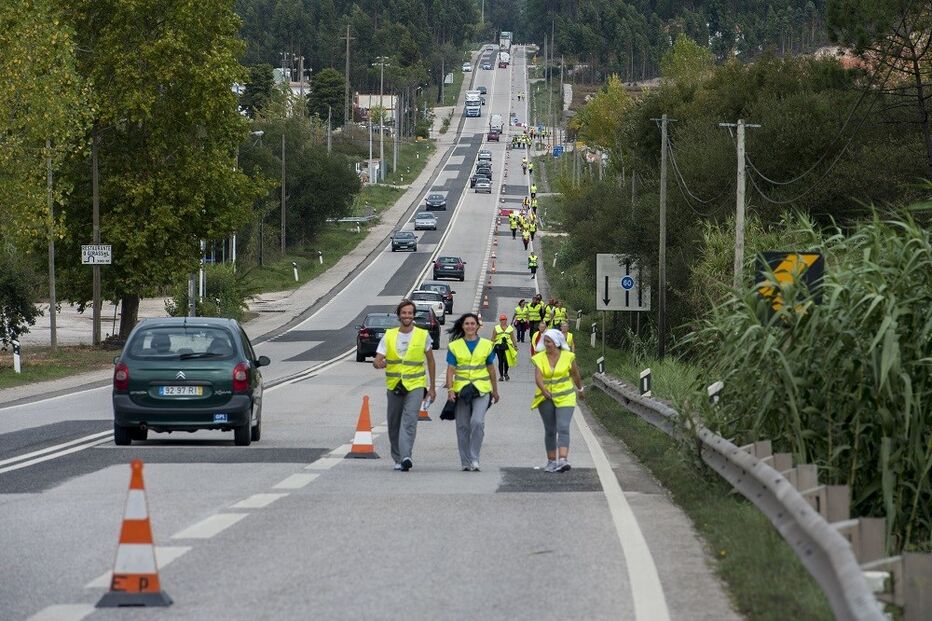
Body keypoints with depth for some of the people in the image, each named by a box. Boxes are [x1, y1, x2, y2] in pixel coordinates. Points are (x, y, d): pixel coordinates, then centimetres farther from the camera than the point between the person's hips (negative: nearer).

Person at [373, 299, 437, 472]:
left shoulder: (423, 335, 1)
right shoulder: (389, 336, 4)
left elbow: (430, 361, 11)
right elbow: (376, 361, -1)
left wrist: (432, 387, 11)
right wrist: (379, 363, -27)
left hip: (415, 386, -3)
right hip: (394, 386, 3)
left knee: (409, 421, -19)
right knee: (394, 424, 8)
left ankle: (406, 456, -27)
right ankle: (398, 458, 22)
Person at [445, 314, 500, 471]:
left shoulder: (486, 345, 9)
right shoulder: (454, 346, 7)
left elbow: (491, 369, 16)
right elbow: (450, 370, 3)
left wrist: (495, 390, 21)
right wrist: (450, 389, -10)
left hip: (482, 389, -1)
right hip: (461, 391, 1)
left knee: (477, 422, -19)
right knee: (463, 426, 2)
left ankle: (474, 459, -11)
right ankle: (466, 462, 12)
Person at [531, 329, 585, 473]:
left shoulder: (568, 357, -5)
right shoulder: (539, 358, -4)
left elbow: (575, 374, 11)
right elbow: (538, 377, -18)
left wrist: (580, 389, 23)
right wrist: (544, 390, -36)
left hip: (565, 397, -2)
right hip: (546, 398, 2)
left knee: (563, 428, -16)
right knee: (550, 430, 9)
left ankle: (563, 460, -27)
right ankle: (551, 461, 18)